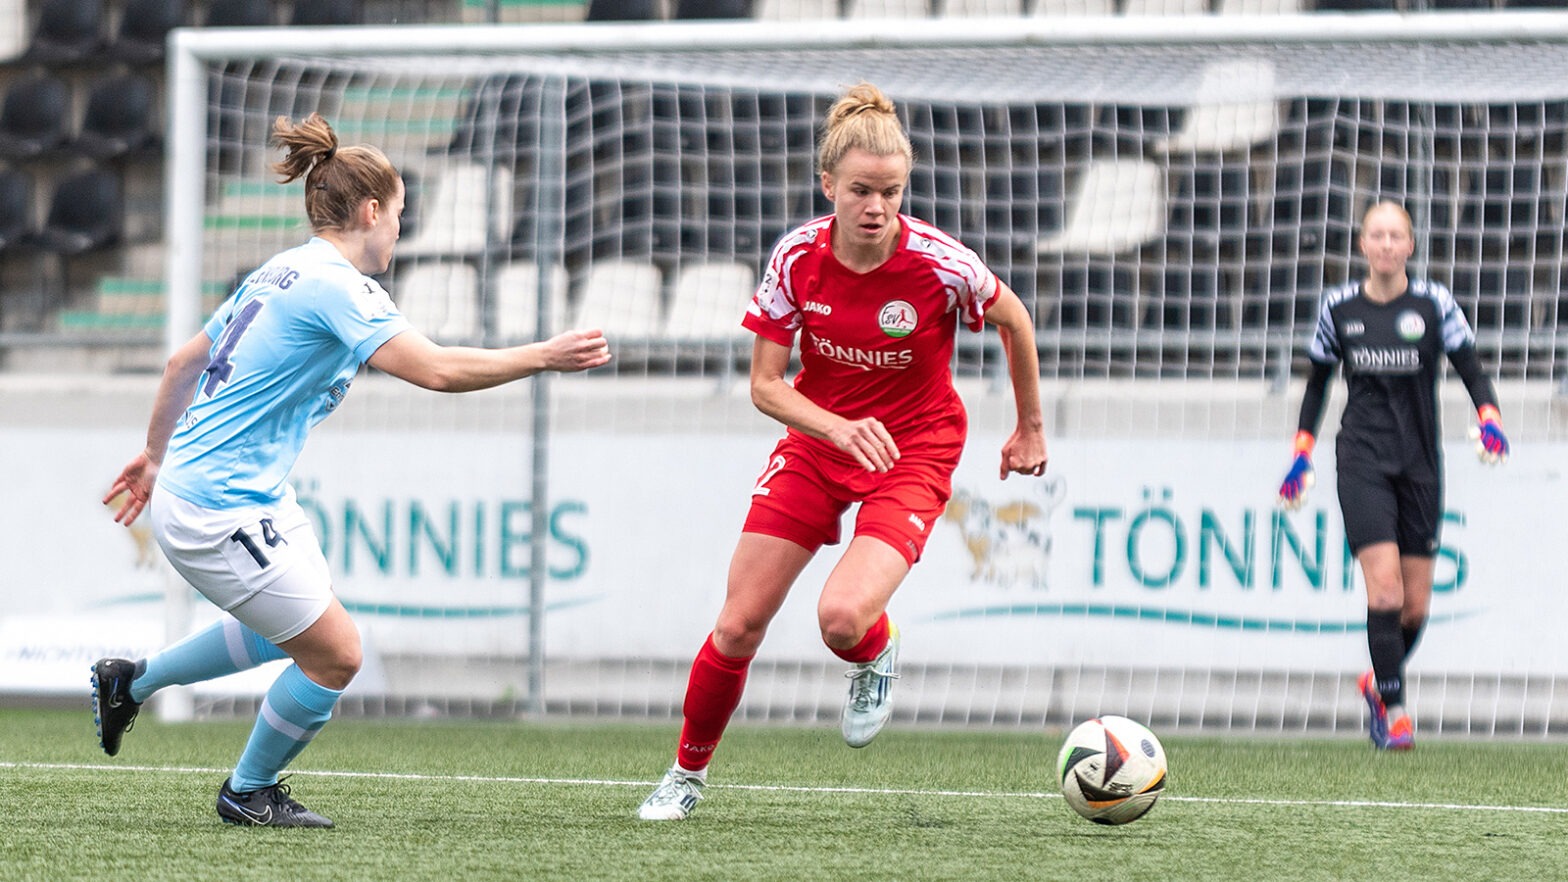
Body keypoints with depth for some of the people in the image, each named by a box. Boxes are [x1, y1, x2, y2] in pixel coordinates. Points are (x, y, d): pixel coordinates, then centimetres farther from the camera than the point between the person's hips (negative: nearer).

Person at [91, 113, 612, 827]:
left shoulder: (280, 275, 12)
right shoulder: (335, 287, -17)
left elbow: (185, 362, 21)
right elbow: (435, 370, -25)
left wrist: (158, 454, 32)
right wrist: (543, 358, -17)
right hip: (220, 510, -10)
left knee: (292, 630, 25)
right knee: (335, 656, -2)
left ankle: (132, 681, 33)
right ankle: (248, 794, 17)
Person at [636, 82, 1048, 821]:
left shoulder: (940, 264, -22)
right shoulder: (797, 258, -16)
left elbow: (1013, 319, -2)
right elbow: (764, 385, -11)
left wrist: (1031, 426, 9)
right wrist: (839, 427, -29)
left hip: (914, 452, -3)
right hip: (817, 436, 3)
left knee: (842, 617, -26)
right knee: (739, 624, 0)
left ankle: (877, 654, 12)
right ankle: (687, 772, 22)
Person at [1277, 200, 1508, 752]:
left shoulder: (1433, 302, -1)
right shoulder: (1338, 306, 2)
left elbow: (1471, 371, -1)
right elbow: (1318, 381, 13)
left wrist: (1489, 420, -20)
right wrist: (1302, 453, 10)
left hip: (1420, 462, 1)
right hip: (1362, 458, -1)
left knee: (1416, 606, 4)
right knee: (1385, 587, -17)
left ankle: (1379, 683, 31)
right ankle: (1394, 709, -12)